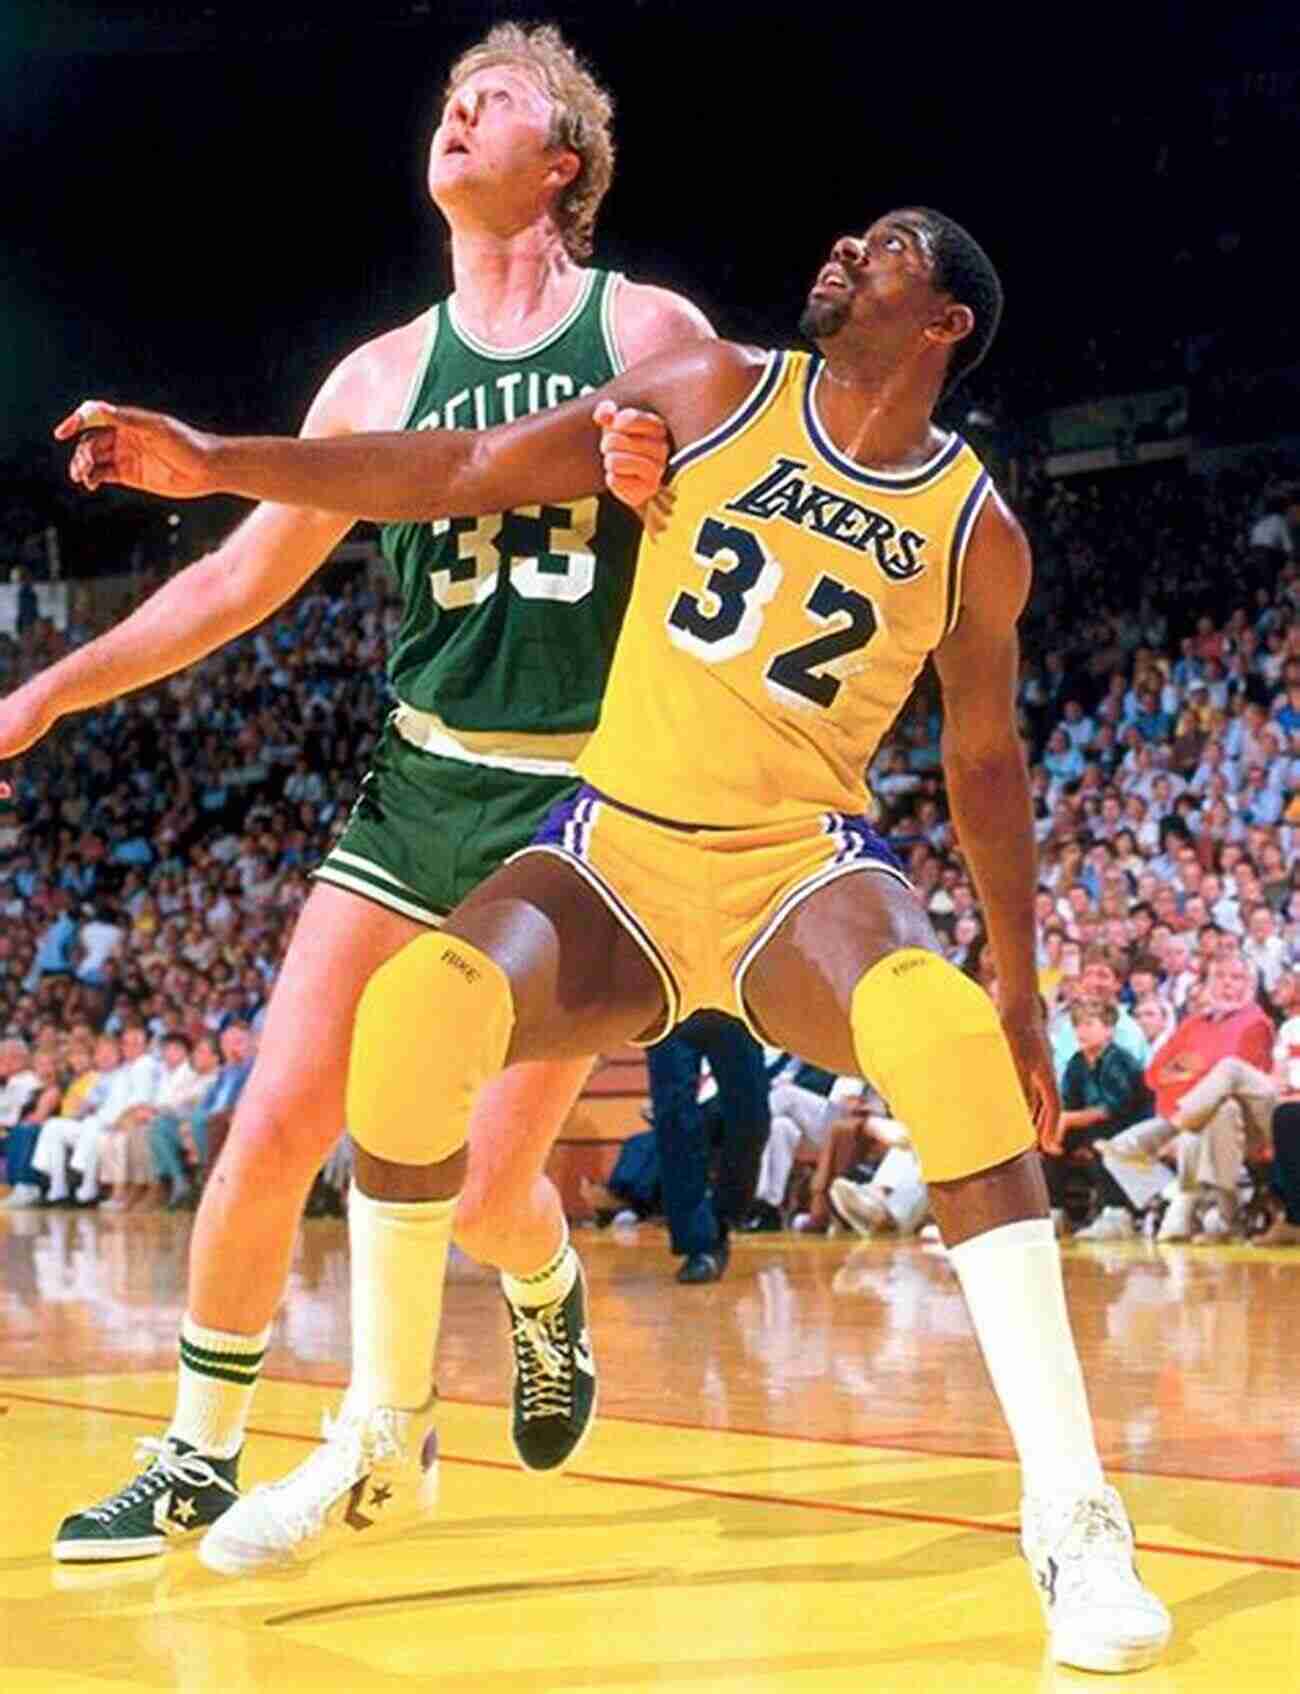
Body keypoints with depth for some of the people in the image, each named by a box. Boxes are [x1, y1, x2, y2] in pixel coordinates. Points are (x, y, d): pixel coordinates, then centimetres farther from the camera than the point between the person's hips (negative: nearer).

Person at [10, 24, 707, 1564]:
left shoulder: (653, 336, -1)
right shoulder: (383, 375, 10)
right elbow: (240, 580, 15)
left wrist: (667, 488, -24)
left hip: (587, 804, -3)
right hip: (420, 789, 4)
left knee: (481, 1186, -7)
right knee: (275, 1126, -5)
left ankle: (549, 1299, 30)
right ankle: (199, 1458, 11)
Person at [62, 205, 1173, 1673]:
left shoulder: (975, 531, 1)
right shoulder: (719, 394, 2)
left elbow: (983, 759, 12)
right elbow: (473, 470, 1)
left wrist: (1019, 997, 11)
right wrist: (223, 465, -6)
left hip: (795, 862, -1)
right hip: (616, 847, 2)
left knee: (947, 1037, -35)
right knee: (419, 1007, -28)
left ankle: (1070, 1512, -29)